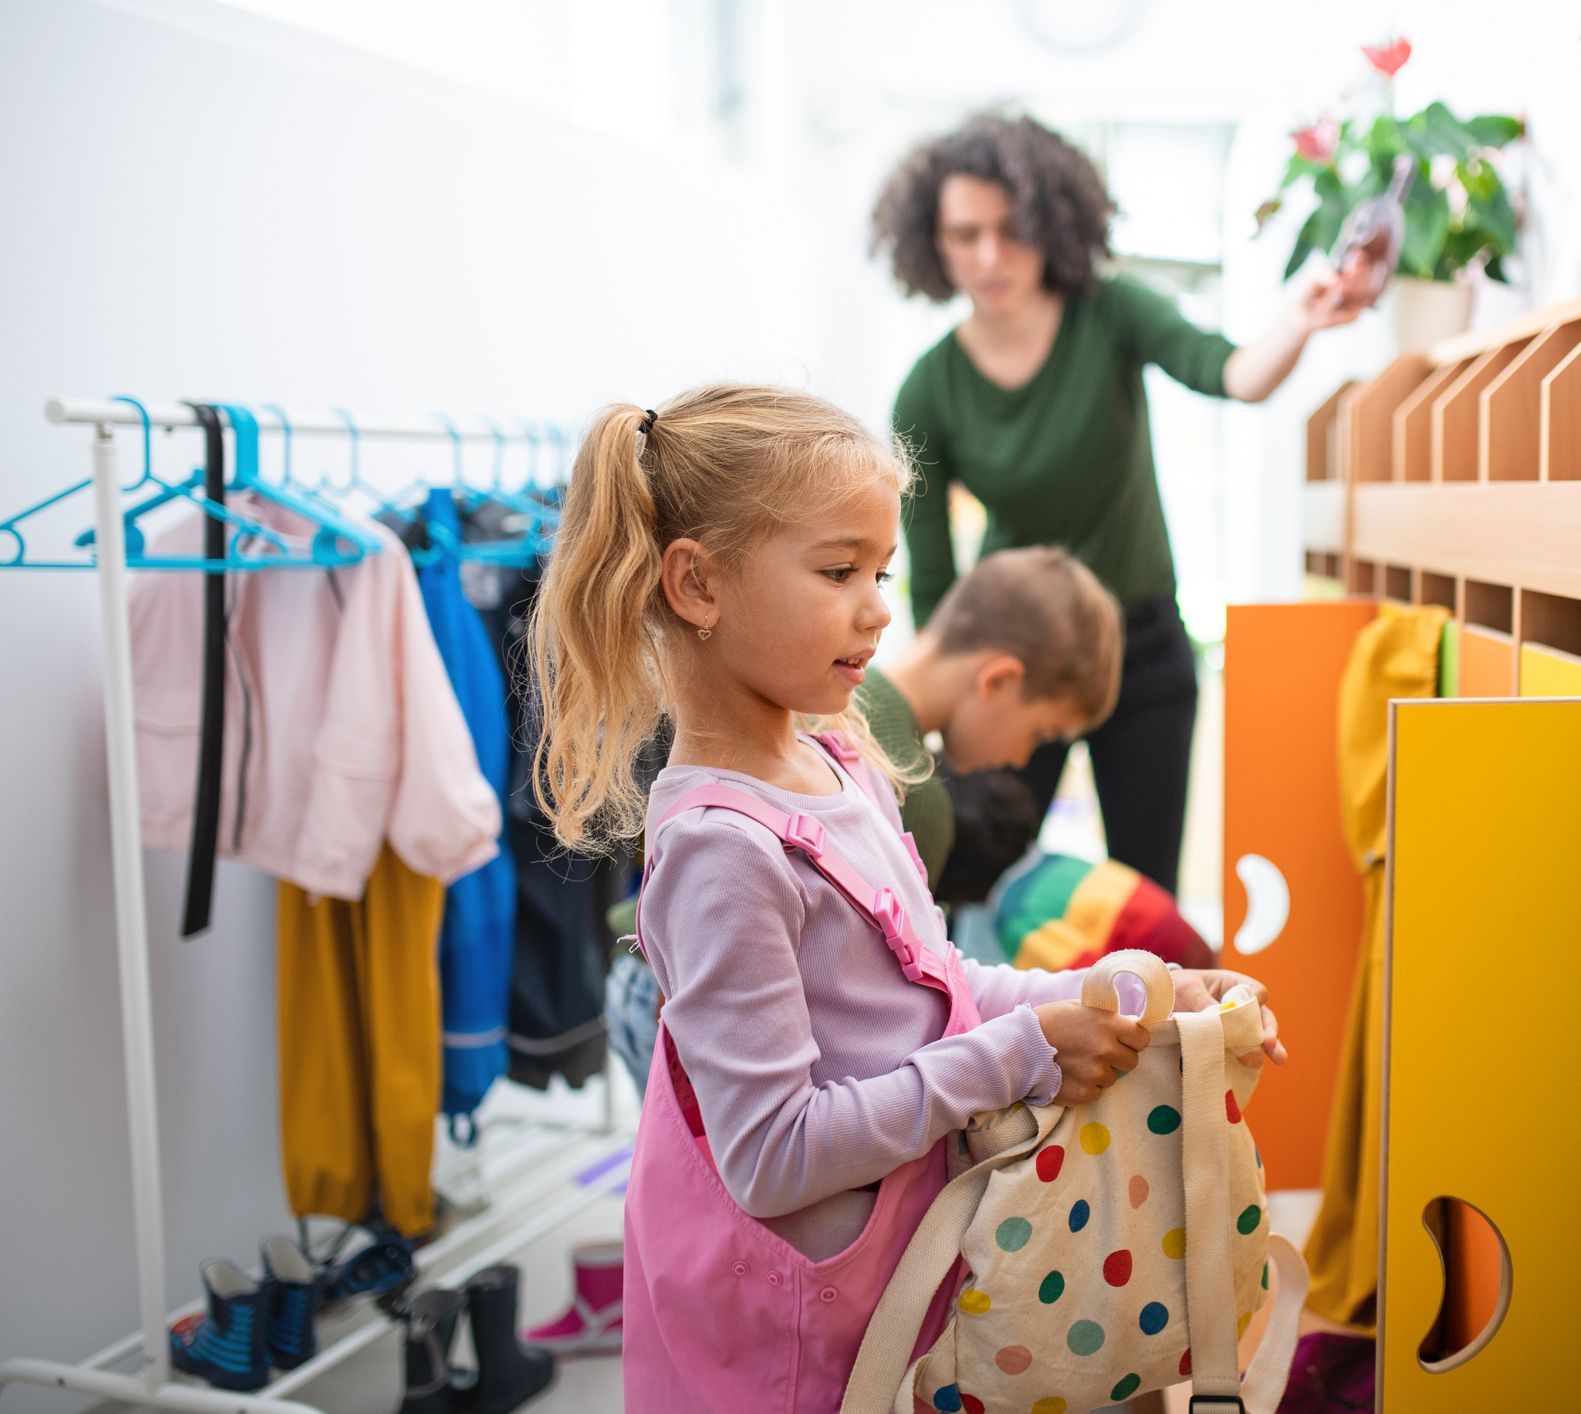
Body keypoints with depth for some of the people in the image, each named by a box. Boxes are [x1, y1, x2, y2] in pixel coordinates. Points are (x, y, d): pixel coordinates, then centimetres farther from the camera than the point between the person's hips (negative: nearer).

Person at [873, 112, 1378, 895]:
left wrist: (1297, 325, -50)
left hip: (1142, 647, 1)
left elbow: (1233, 374, -28)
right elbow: (930, 584, -7)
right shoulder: (929, 396, -11)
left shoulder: (1110, 314, -10)